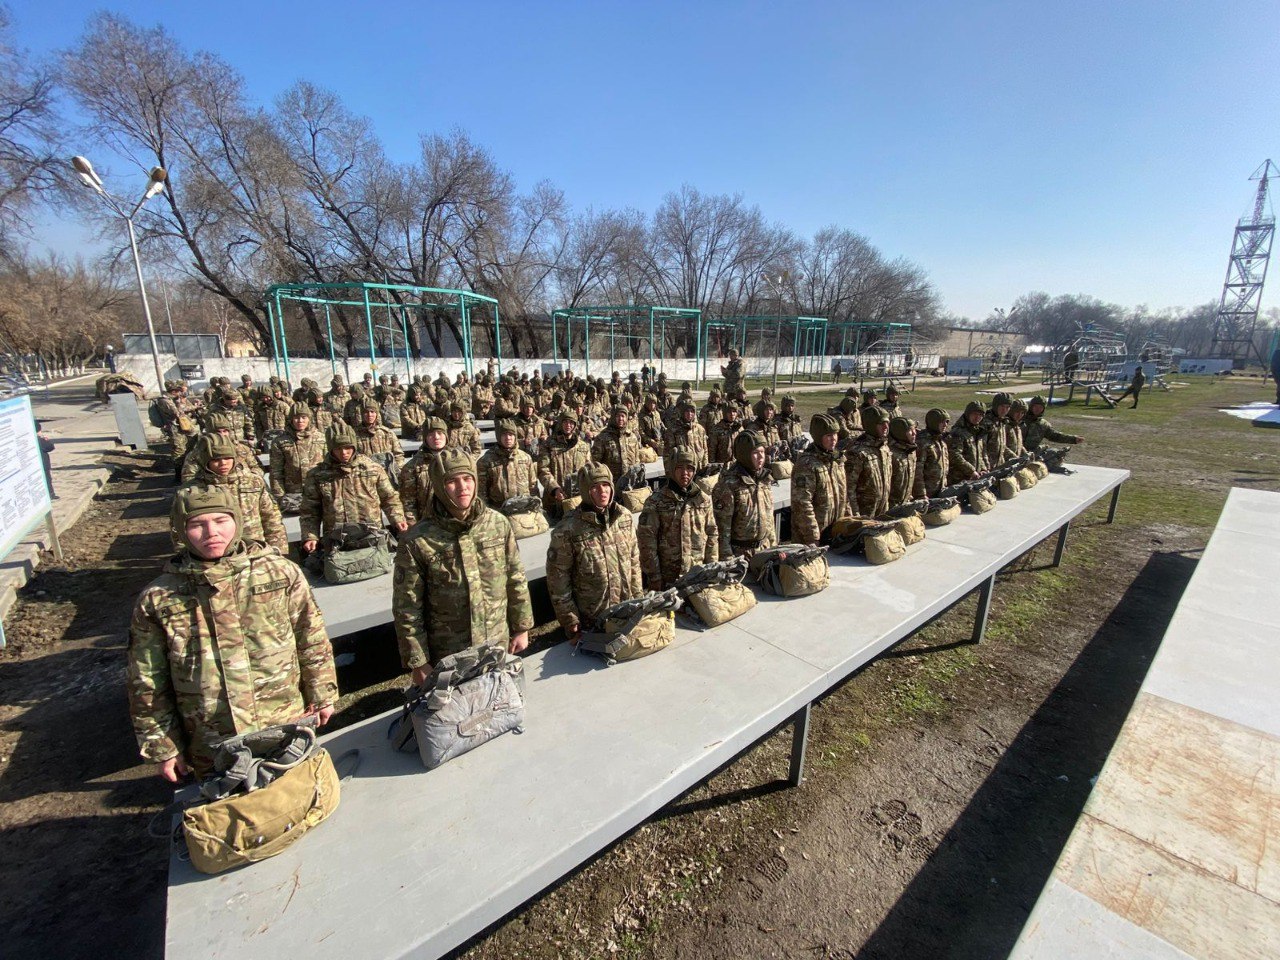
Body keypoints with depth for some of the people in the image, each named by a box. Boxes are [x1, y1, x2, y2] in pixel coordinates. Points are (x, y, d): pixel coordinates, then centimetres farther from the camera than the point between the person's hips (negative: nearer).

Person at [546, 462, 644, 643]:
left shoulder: (624, 516, -3)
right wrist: (571, 623, -11)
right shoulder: (567, 529, -18)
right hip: (590, 622, -4)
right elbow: (558, 580, -12)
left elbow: (634, 561, 6)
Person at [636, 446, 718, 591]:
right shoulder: (655, 502, -7)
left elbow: (712, 535, 8)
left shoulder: (703, 499, 4)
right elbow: (647, 541, -8)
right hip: (667, 578, -3)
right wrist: (654, 577, -9)